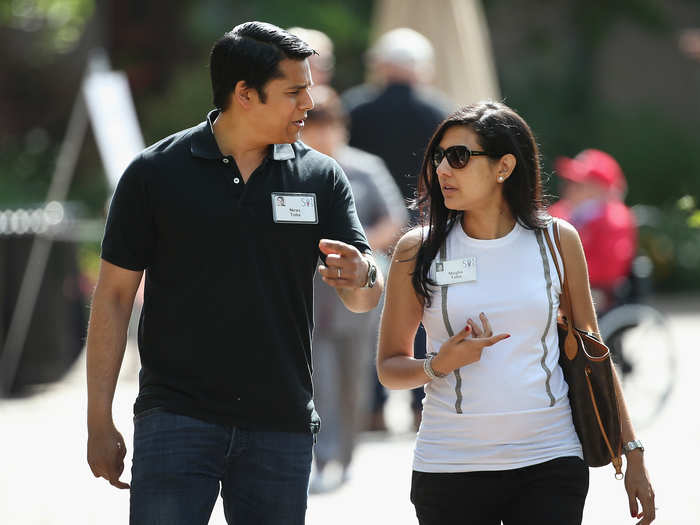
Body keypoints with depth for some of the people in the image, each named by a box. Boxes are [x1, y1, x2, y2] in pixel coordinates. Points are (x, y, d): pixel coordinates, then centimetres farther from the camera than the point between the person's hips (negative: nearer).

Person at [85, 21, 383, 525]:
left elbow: (366, 298, 4)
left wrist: (360, 275, -21)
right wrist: (100, 421, -2)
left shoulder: (322, 177, 6)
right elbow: (114, 295, 2)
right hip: (176, 417, -2)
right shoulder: (156, 173, 0)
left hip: (282, 426, 2)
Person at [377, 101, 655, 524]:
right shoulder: (419, 250, 3)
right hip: (451, 469, 0)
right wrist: (440, 364, -13)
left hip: (549, 464, 0)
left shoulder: (558, 241, 5)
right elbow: (389, 366, 9)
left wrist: (633, 456, 11)